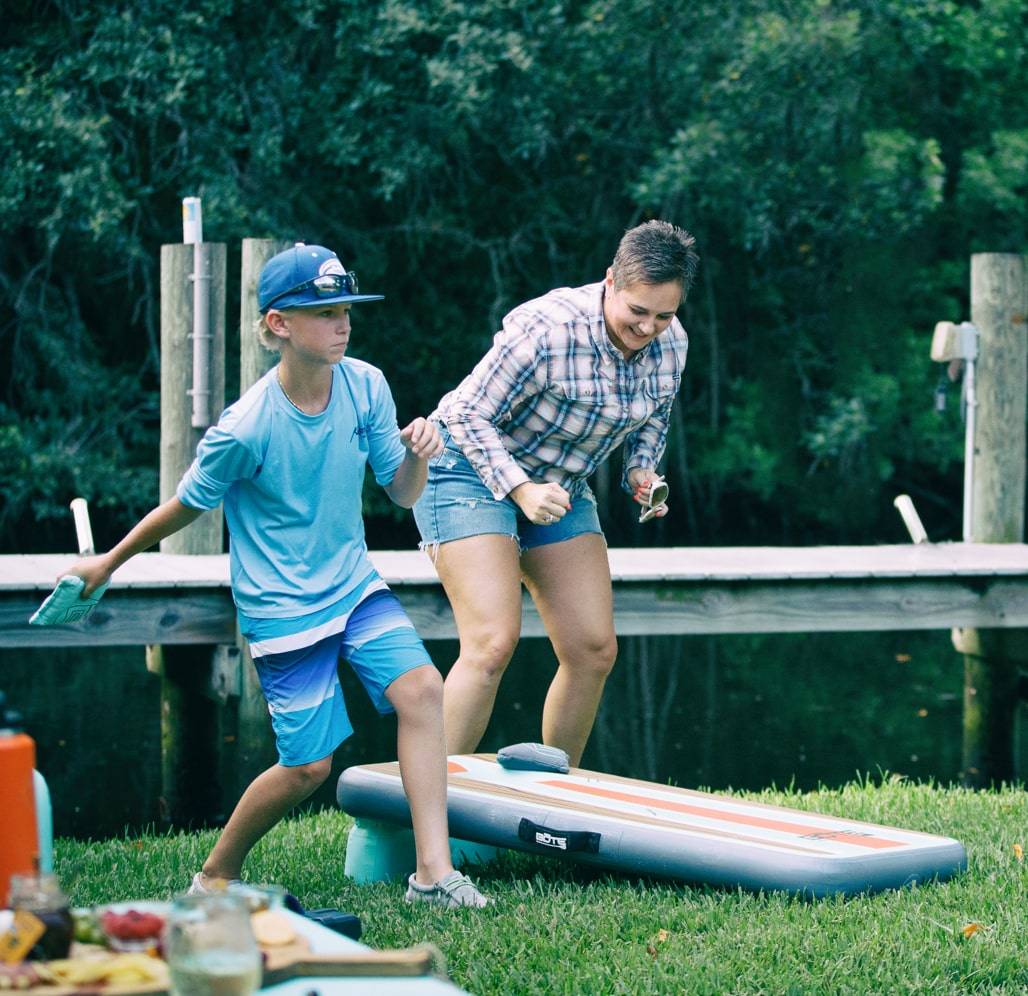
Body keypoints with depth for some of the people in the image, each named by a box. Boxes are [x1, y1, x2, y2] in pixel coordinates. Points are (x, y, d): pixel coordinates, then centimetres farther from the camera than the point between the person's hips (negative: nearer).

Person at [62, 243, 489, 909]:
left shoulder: (366, 386, -6)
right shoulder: (246, 429, -20)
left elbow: (402, 494, 1)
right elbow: (186, 507, -4)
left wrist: (418, 455, -21)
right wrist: (110, 562, 7)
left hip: (354, 584, 5)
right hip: (281, 607, -5)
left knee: (421, 687, -18)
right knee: (308, 765, -5)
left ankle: (433, 872, -15)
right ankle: (216, 876, 20)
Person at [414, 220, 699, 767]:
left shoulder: (671, 343, -6)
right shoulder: (548, 329, -29)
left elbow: (653, 416, 14)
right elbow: (468, 414, -23)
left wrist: (641, 470, -6)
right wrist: (520, 489, -33)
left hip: (559, 488, 7)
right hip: (473, 471, -7)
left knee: (594, 651, 2)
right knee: (493, 644, -21)